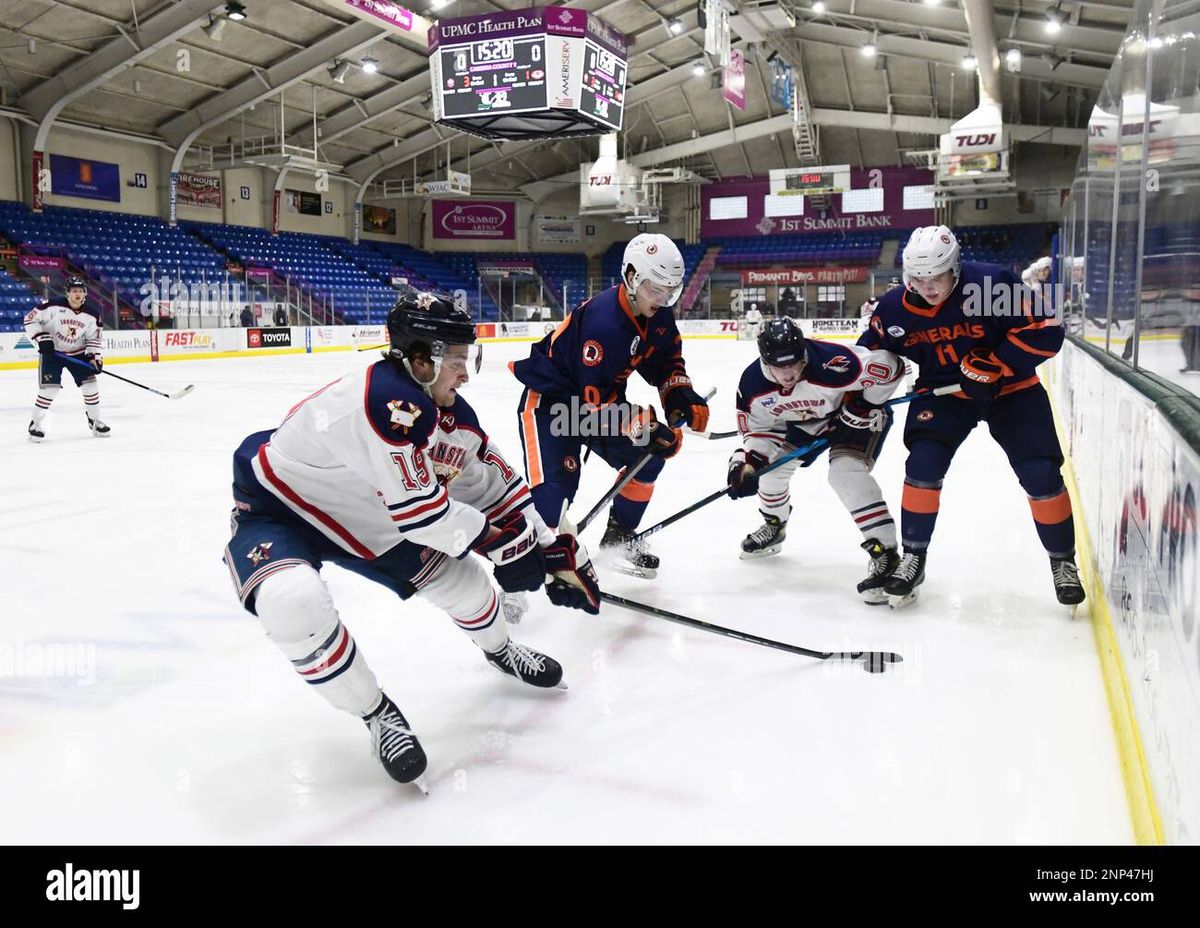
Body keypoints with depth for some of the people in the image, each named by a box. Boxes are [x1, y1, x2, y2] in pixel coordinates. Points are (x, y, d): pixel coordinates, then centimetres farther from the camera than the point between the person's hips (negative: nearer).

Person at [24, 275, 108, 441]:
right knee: (49, 387, -11)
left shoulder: (90, 315, -7)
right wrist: (42, 338, -21)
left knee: (89, 383, -4)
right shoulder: (54, 307, -19)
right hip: (51, 352, -4)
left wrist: (94, 357, -11)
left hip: (78, 353, 4)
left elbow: (94, 338, 2)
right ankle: (36, 424, 5)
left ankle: (95, 421, 12)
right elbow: (30, 318, -13)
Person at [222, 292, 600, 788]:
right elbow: (423, 512, -34)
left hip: (362, 516, 8)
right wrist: (498, 540, -19)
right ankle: (376, 713, -11)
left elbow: (493, 482, 3)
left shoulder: (451, 415, -8)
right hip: (275, 510, -8)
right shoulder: (386, 402, -36)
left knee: (456, 574, 6)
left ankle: (500, 649, 40)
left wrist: (557, 551, 2)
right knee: (294, 603, -35)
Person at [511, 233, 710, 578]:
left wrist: (679, 395, -8)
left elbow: (666, 360, 11)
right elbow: (595, 399, -32)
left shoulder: (658, 316, -7)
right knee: (554, 483, -21)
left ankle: (619, 535, 18)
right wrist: (647, 428, -33)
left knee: (648, 455, 3)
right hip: (548, 400, -8)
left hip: (601, 398, 8)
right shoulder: (602, 320, -33)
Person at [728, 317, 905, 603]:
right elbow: (758, 428, -7)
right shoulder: (752, 384, -23)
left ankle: (885, 554, -23)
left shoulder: (830, 363, -41)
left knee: (846, 472, -27)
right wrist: (745, 463, -21)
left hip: (853, 414, -6)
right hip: (806, 423, 6)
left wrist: (865, 407, -24)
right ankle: (774, 526, 36)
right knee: (770, 464, 5)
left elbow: (890, 367, -32)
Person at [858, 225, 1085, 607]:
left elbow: (1045, 333, -22)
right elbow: (871, 355, 2)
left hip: (1010, 388, -2)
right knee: (923, 463, -16)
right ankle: (913, 557, 1)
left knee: (1041, 474, -7)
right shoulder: (895, 308, -13)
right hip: (942, 392, 2)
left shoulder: (994, 284, -25)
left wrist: (992, 366, -27)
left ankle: (1063, 560, 16)